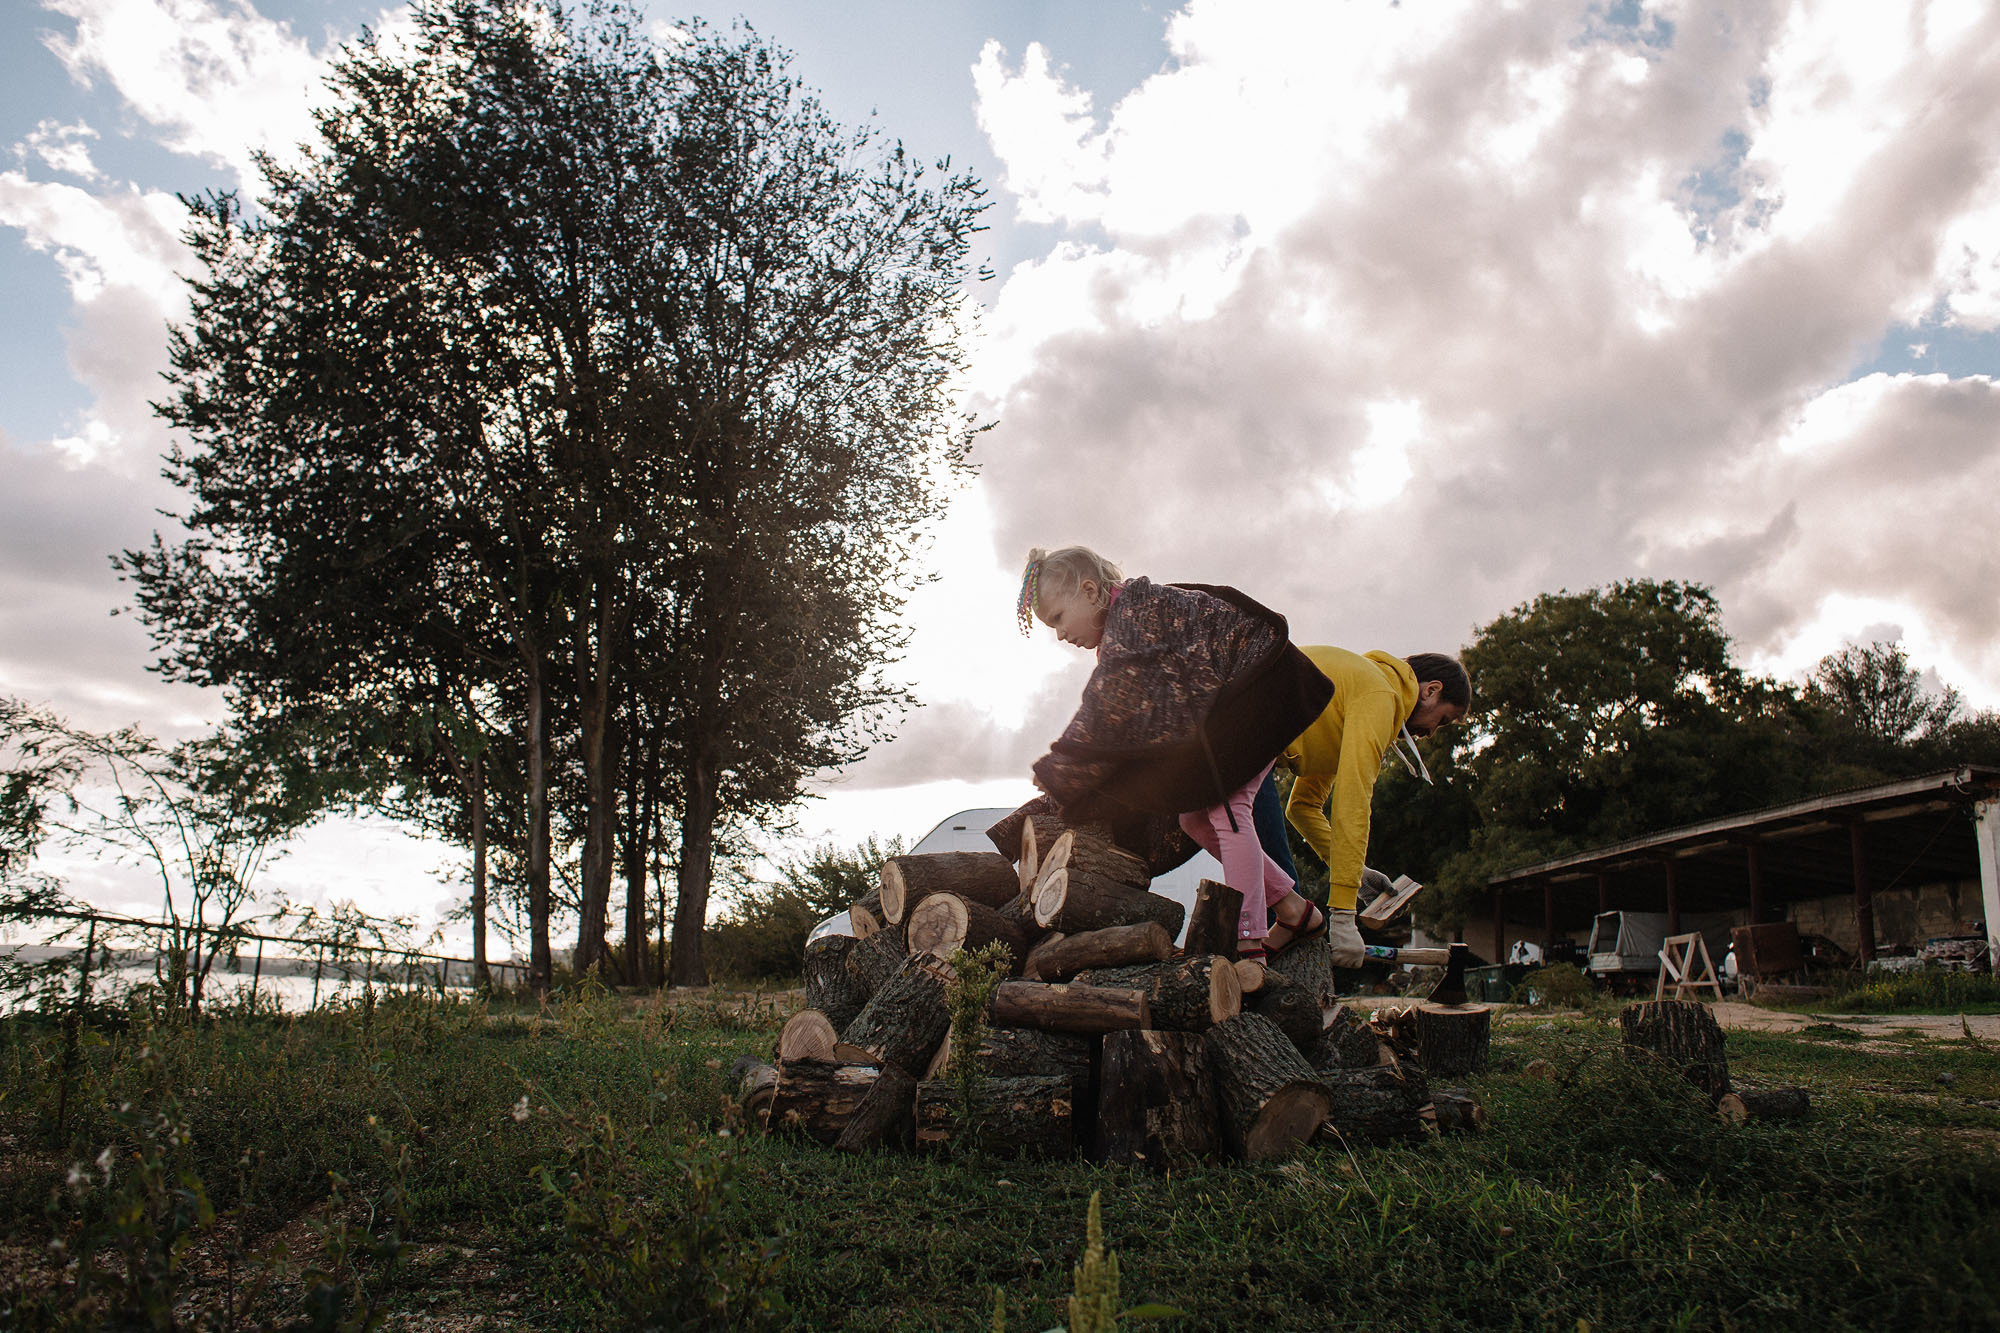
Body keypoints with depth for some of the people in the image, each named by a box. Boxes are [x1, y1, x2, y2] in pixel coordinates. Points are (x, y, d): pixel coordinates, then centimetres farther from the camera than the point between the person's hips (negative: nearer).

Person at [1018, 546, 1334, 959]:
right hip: (1216, 715, 10)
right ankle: (1290, 905, 14)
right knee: (1194, 817, 6)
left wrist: (1057, 772, -21)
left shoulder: (1135, 611, -25)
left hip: (1256, 689, -10)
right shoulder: (1120, 629, 6)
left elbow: (1107, 709, -29)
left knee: (1224, 808, -20)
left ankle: (1248, 943, -21)